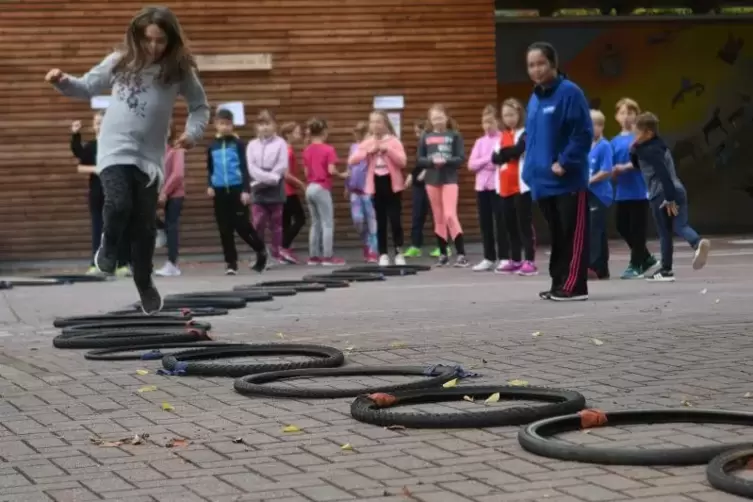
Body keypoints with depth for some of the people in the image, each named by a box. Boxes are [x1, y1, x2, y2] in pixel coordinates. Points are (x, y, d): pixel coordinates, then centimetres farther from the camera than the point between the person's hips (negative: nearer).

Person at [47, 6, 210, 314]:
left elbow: (200, 106, 8)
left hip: (149, 155, 1)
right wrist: (64, 82, -5)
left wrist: (193, 132, -9)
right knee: (118, 204, -24)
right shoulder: (120, 62, -1)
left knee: (145, 224, 5)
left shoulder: (179, 70, -3)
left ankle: (144, 283, 26)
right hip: (115, 148, -1)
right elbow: (87, 88, 13)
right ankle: (109, 245, 10)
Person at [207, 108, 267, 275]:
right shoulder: (212, 146, 9)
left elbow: (245, 167, -4)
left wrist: (246, 190, -11)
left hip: (237, 189, -3)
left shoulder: (238, 143, -1)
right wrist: (210, 185, 2)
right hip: (220, 191, 3)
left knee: (242, 226, -5)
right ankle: (231, 263, 8)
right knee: (225, 229, 3)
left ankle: (261, 250, 17)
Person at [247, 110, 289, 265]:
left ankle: (277, 255, 8)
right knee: (258, 224, -3)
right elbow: (251, 167, -4)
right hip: (258, 189, 2)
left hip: (276, 189, -2)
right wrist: (270, 177, -16)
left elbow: (282, 166, -8)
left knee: (277, 224, 4)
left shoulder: (280, 143, 1)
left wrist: (265, 179, -14)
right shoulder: (252, 145, 8)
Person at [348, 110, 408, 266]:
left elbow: (402, 161, -12)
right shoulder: (367, 143, 5)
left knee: (395, 219, -5)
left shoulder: (394, 141, -1)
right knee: (380, 221, 4)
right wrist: (368, 151, -15)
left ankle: (399, 253, 4)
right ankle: (383, 254, 8)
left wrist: (388, 149, -18)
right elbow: (352, 160, -5)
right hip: (376, 184, 2)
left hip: (391, 183, -2)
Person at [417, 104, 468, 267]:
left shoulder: (454, 135, 0)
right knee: (438, 218, 8)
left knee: (450, 215, -14)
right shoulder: (426, 137, 7)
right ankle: (443, 254, 15)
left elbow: (461, 158, -4)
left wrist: (446, 161, -20)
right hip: (432, 180, 3)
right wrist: (432, 161, -13)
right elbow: (420, 159, 6)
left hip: (450, 179, -3)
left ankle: (462, 254, -15)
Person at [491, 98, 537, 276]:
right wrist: (509, 153, -10)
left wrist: (504, 152, -4)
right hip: (505, 187, 7)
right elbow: (495, 158, 7)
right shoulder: (502, 136, 17)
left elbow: (517, 150, -21)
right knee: (510, 225, 11)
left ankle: (529, 261, -7)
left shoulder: (526, 134, -5)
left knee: (525, 224, -7)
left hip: (522, 186, -7)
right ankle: (514, 260, 18)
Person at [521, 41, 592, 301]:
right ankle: (559, 284, 20)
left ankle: (574, 285, -2)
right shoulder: (534, 99, 15)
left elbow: (583, 133, -15)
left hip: (568, 181, -8)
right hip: (543, 182, 8)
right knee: (556, 236, 14)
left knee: (573, 235, -4)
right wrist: (530, 169, 12)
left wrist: (565, 162, -18)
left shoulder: (570, 92, -10)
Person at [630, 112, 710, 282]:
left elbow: (664, 174, -21)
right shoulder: (658, 145, 19)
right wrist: (634, 149, 10)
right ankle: (698, 242, -24)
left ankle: (666, 270, 8)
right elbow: (638, 165, 28)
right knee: (680, 226, 7)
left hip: (660, 195, -8)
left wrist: (669, 199, -23)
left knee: (664, 233, 1)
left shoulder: (649, 150, -11)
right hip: (678, 191, 8)